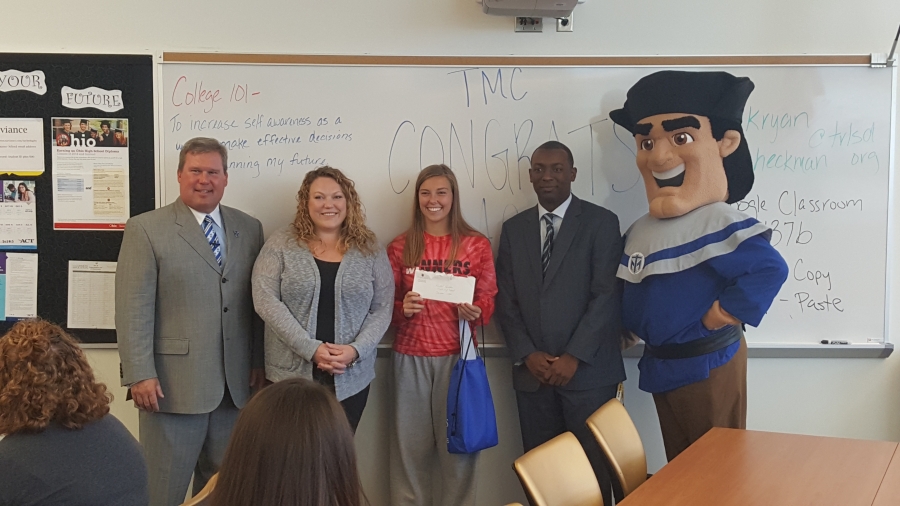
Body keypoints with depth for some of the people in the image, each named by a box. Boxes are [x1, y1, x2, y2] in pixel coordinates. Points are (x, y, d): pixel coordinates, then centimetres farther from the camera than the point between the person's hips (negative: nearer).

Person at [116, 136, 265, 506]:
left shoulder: (249, 229, 10)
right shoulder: (145, 230, -3)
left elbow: (257, 303, 12)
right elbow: (133, 309, -8)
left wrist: (260, 362, 8)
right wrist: (140, 375, -14)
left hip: (235, 385, 4)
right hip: (173, 384, -4)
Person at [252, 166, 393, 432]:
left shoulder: (370, 250, 4)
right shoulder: (281, 244, 0)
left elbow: (382, 308, 2)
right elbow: (266, 300, -9)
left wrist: (356, 350, -14)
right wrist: (311, 349, -15)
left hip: (351, 377, 1)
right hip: (292, 374, -1)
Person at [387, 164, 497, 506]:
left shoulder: (476, 245, 2)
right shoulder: (400, 247, 6)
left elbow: (487, 300, 5)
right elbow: (387, 304, 9)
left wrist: (475, 312, -16)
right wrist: (402, 309, -13)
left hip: (457, 354, -1)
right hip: (410, 355, 1)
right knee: (410, 443, 5)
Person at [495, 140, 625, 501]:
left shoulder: (601, 222, 0)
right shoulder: (514, 228, 12)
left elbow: (607, 295, -8)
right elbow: (506, 300, 8)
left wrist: (574, 356, -13)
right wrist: (527, 355, -5)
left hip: (588, 370, -3)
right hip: (532, 372, 3)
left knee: (592, 468, 2)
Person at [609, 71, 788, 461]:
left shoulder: (718, 225, -20)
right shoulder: (640, 231, 6)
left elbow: (769, 268, -30)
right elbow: (632, 291, 20)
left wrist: (719, 318, -25)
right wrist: (631, 330, 6)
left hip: (707, 365, -8)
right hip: (660, 363, 8)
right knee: (678, 463, 19)